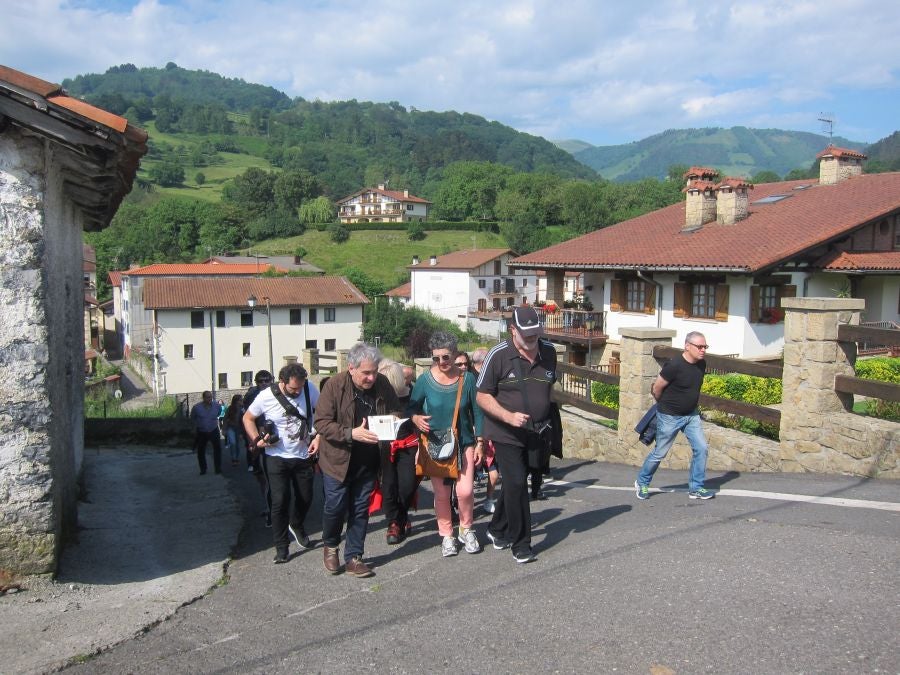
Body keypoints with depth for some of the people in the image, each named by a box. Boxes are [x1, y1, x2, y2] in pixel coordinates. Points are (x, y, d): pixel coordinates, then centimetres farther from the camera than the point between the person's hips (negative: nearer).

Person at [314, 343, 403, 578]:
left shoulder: (382, 384, -4)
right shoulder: (335, 385, -16)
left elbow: (395, 411, 10)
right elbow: (321, 423, -18)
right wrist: (351, 433, -29)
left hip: (368, 461, 3)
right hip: (338, 460, -3)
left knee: (360, 509, 10)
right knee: (335, 507, 5)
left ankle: (353, 557, 23)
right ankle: (330, 546, 34)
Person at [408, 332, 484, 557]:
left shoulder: (467, 379, -6)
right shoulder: (425, 380, -8)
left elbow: (477, 412, 1)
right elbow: (411, 407, 2)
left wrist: (480, 443, 0)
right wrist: (416, 418, -21)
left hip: (464, 443, 0)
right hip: (435, 444, 0)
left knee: (465, 491, -9)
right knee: (441, 494, 4)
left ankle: (466, 531, 19)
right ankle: (446, 536, 26)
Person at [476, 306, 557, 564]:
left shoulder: (549, 352, 0)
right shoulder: (499, 355, -14)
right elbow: (482, 396, -10)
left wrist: (548, 422, 11)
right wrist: (509, 416, -23)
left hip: (536, 433, 5)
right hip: (506, 434, -5)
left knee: (514, 483, 17)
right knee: (517, 483, -9)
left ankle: (497, 530, 37)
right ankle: (520, 544, 8)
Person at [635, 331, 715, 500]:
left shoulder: (701, 364, -3)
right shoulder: (674, 365, -25)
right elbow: (657, 388, -14)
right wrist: (664, 405, 3)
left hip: (691, 415, 6)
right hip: (669, 417, -6)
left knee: (701, 448, -2)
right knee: (659, 453, 6)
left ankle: (696, 488, 13)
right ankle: (642, 483, 27)